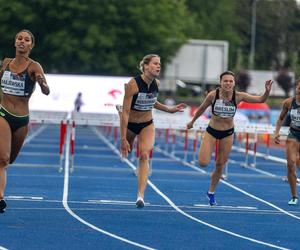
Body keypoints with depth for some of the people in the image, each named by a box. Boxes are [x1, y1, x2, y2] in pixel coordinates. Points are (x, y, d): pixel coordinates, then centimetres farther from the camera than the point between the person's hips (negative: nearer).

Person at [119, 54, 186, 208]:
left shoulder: (156, 84, -8)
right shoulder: (133, 84, -25)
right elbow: (125, 112, -25)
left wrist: (170, 109, 5)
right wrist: (123, 139, -27)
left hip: (147, 125, 3)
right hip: (130, 124, -3)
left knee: (144, 155, -18)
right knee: (125, 151, 16)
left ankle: (141, 195, -27)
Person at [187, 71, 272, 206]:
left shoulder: (238, 96, -17)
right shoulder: (213, 95, -20)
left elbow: (261, 100, -17)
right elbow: (202, 108, -2)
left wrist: (267, 91, -37)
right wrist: (192, 122, 12)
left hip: (228, 133, 1)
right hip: (211, 131, -1)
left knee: (220, 165, 10)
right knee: (203, 163, -14)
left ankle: (211, 192, 31)